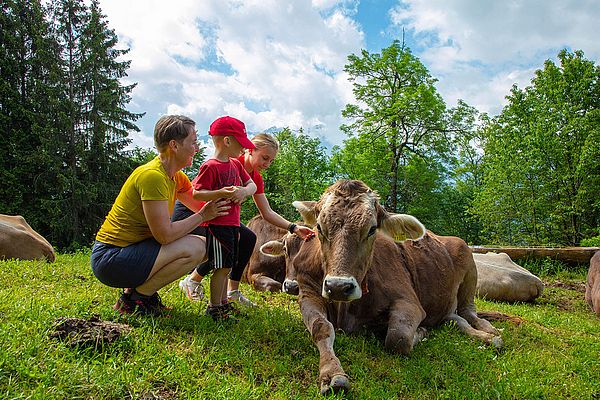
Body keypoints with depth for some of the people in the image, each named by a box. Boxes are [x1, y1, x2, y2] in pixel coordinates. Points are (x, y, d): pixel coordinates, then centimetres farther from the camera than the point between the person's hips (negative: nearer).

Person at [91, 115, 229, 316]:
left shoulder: (176, 177, 8)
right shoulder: (152, 176, -22)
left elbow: (201, 206, 11)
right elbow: (164, 234, -24)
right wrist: (202, 216, -14)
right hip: (110, 258, -9)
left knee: (205, 245, 7)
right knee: (194, 248, -22)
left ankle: (138, 289, 9)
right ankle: (134, 299, -6)